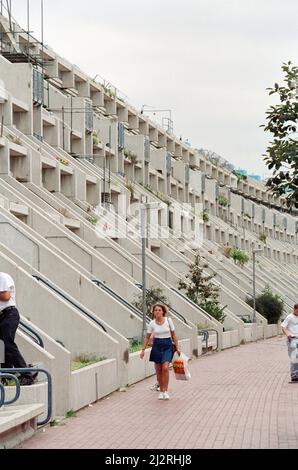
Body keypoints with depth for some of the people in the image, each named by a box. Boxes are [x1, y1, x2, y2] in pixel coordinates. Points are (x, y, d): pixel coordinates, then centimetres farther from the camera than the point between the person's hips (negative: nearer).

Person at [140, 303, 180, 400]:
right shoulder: (152, 323, -1)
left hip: (167, 345, -2)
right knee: (158, 370, 5)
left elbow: (173, 335, 3)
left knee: (165, 368, -18)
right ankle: (161, 391, 19)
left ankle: (165, 391, -9)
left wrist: (177, 347, 1)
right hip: (157, 346, 2)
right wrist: (143, 350, 5)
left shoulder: (168, 320, -4)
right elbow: (147, 337, 7)